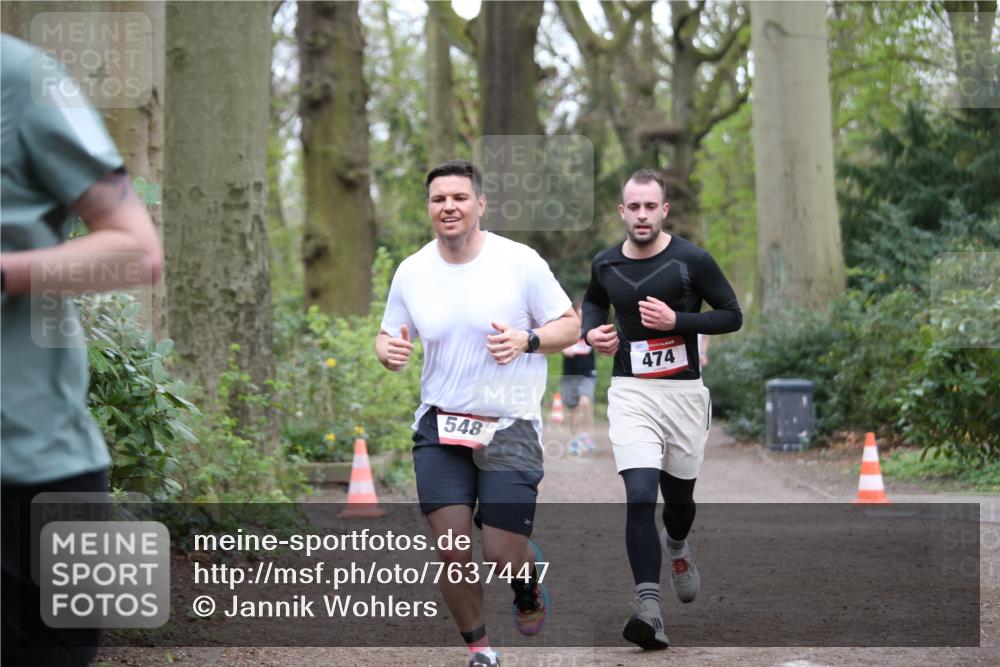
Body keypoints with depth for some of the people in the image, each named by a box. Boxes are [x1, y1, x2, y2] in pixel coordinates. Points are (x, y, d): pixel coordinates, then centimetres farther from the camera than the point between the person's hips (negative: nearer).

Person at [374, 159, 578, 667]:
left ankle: (528, 586, 32)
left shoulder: (520, 262, -7)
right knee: (450, 547, -7)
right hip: (440, 425, 2)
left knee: (503, 553, -7)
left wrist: (526, 340, -20)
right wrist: (388, 351, -10)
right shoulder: (411, 272, 2)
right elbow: (390, 335, 14)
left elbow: (569, 325, 0)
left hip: (511, 428, -2)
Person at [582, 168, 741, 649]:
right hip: (631, 392, 0)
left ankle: (676, 548, 52)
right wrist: (592, 331, 3)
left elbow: (732, 315, -3)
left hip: (683, 390, 0)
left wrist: (676, 320, -17)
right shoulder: (606, 264, 3)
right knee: (640, 495, -17)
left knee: (678, 495, 15)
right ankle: (649, 608, -22)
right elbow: (593, 301, 25)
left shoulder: (691, 261, -7)